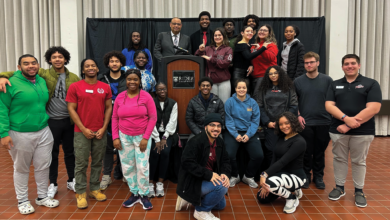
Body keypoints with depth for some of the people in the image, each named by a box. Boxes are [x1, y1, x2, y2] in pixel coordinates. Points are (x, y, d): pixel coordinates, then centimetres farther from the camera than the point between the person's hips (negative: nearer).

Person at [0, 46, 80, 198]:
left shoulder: (74, 78, 1)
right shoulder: (43, 74, -3)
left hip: (69, 121, 1)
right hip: (51, 121, -1)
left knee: (70, 152, 14)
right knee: (52, 154, 12)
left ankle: (71, 181, 32)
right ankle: (53, 184, 29)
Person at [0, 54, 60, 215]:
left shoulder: (42, 81, 7)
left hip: (43, 132, 5)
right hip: (20, 135, -5)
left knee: (43, 166, 12)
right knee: (21, 169, 11)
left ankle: (42, 197, 30)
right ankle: (22, 201, 28)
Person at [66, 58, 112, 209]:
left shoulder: (105, 87, 5)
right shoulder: (75, 87, -2)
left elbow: (109, 108, 6)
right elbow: (71, 109, -4)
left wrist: (103, 128, -3)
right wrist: (84, 129, -9)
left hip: (100, 132, 3)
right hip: (82, 131, -2)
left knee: (97, 162, 10)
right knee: (81, 164, 2)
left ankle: (95, 189, 24)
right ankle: (81, 193, 14)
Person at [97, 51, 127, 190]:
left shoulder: (128, 79, 4)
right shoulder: (101, 79, 5)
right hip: (107, 118, 0)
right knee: (108, 147, 5)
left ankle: (120, 171, 26)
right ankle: (106, 176, 14)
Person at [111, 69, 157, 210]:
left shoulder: (146, 96, -6)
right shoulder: (120, 97, 3)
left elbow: (153, 117, -6)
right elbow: (115, 118, 7)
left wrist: (146, 138, -10)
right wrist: (115, 137, 0)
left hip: (142, 137, -3)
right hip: (124, 137, 3)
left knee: (142, 167, -3)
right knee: (127, 167, 8)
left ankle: (144, 195, 16)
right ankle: (134, 194, 25)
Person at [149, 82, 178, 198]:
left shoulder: (173, 103, 4)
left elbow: (172, 122, -3)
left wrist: (164, 138, -13)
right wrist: (157, 140, -15)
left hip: (167, 133, 1)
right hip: (154, 133, 0)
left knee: (165, 152, -25)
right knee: (154, 152, -25)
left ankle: (160, 183, -15)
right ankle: (150, 183, -16)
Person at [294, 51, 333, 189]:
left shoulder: (327, 80, 2)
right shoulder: (298, 81, 3)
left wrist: (333, 119, -2)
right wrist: (298, 115, -4)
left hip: (324, 122, 0)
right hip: (305, 123, 0)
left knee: (320, 152, 10)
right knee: (306, 151, 7)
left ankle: (318, 176, 24)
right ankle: (306, 176, 22)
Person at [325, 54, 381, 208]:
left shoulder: (371, 84, 0)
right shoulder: (335, 85, 9)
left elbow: (373, 108, -11)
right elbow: (329, 106, -2)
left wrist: (349, 125, -16)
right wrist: (346, 118, -20)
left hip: (363, 131, -2)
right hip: (338, 130, 2)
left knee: (359, 161, 9)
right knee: (339, 159, 11)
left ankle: (359, 191, 23)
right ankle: (339, 187, 25)